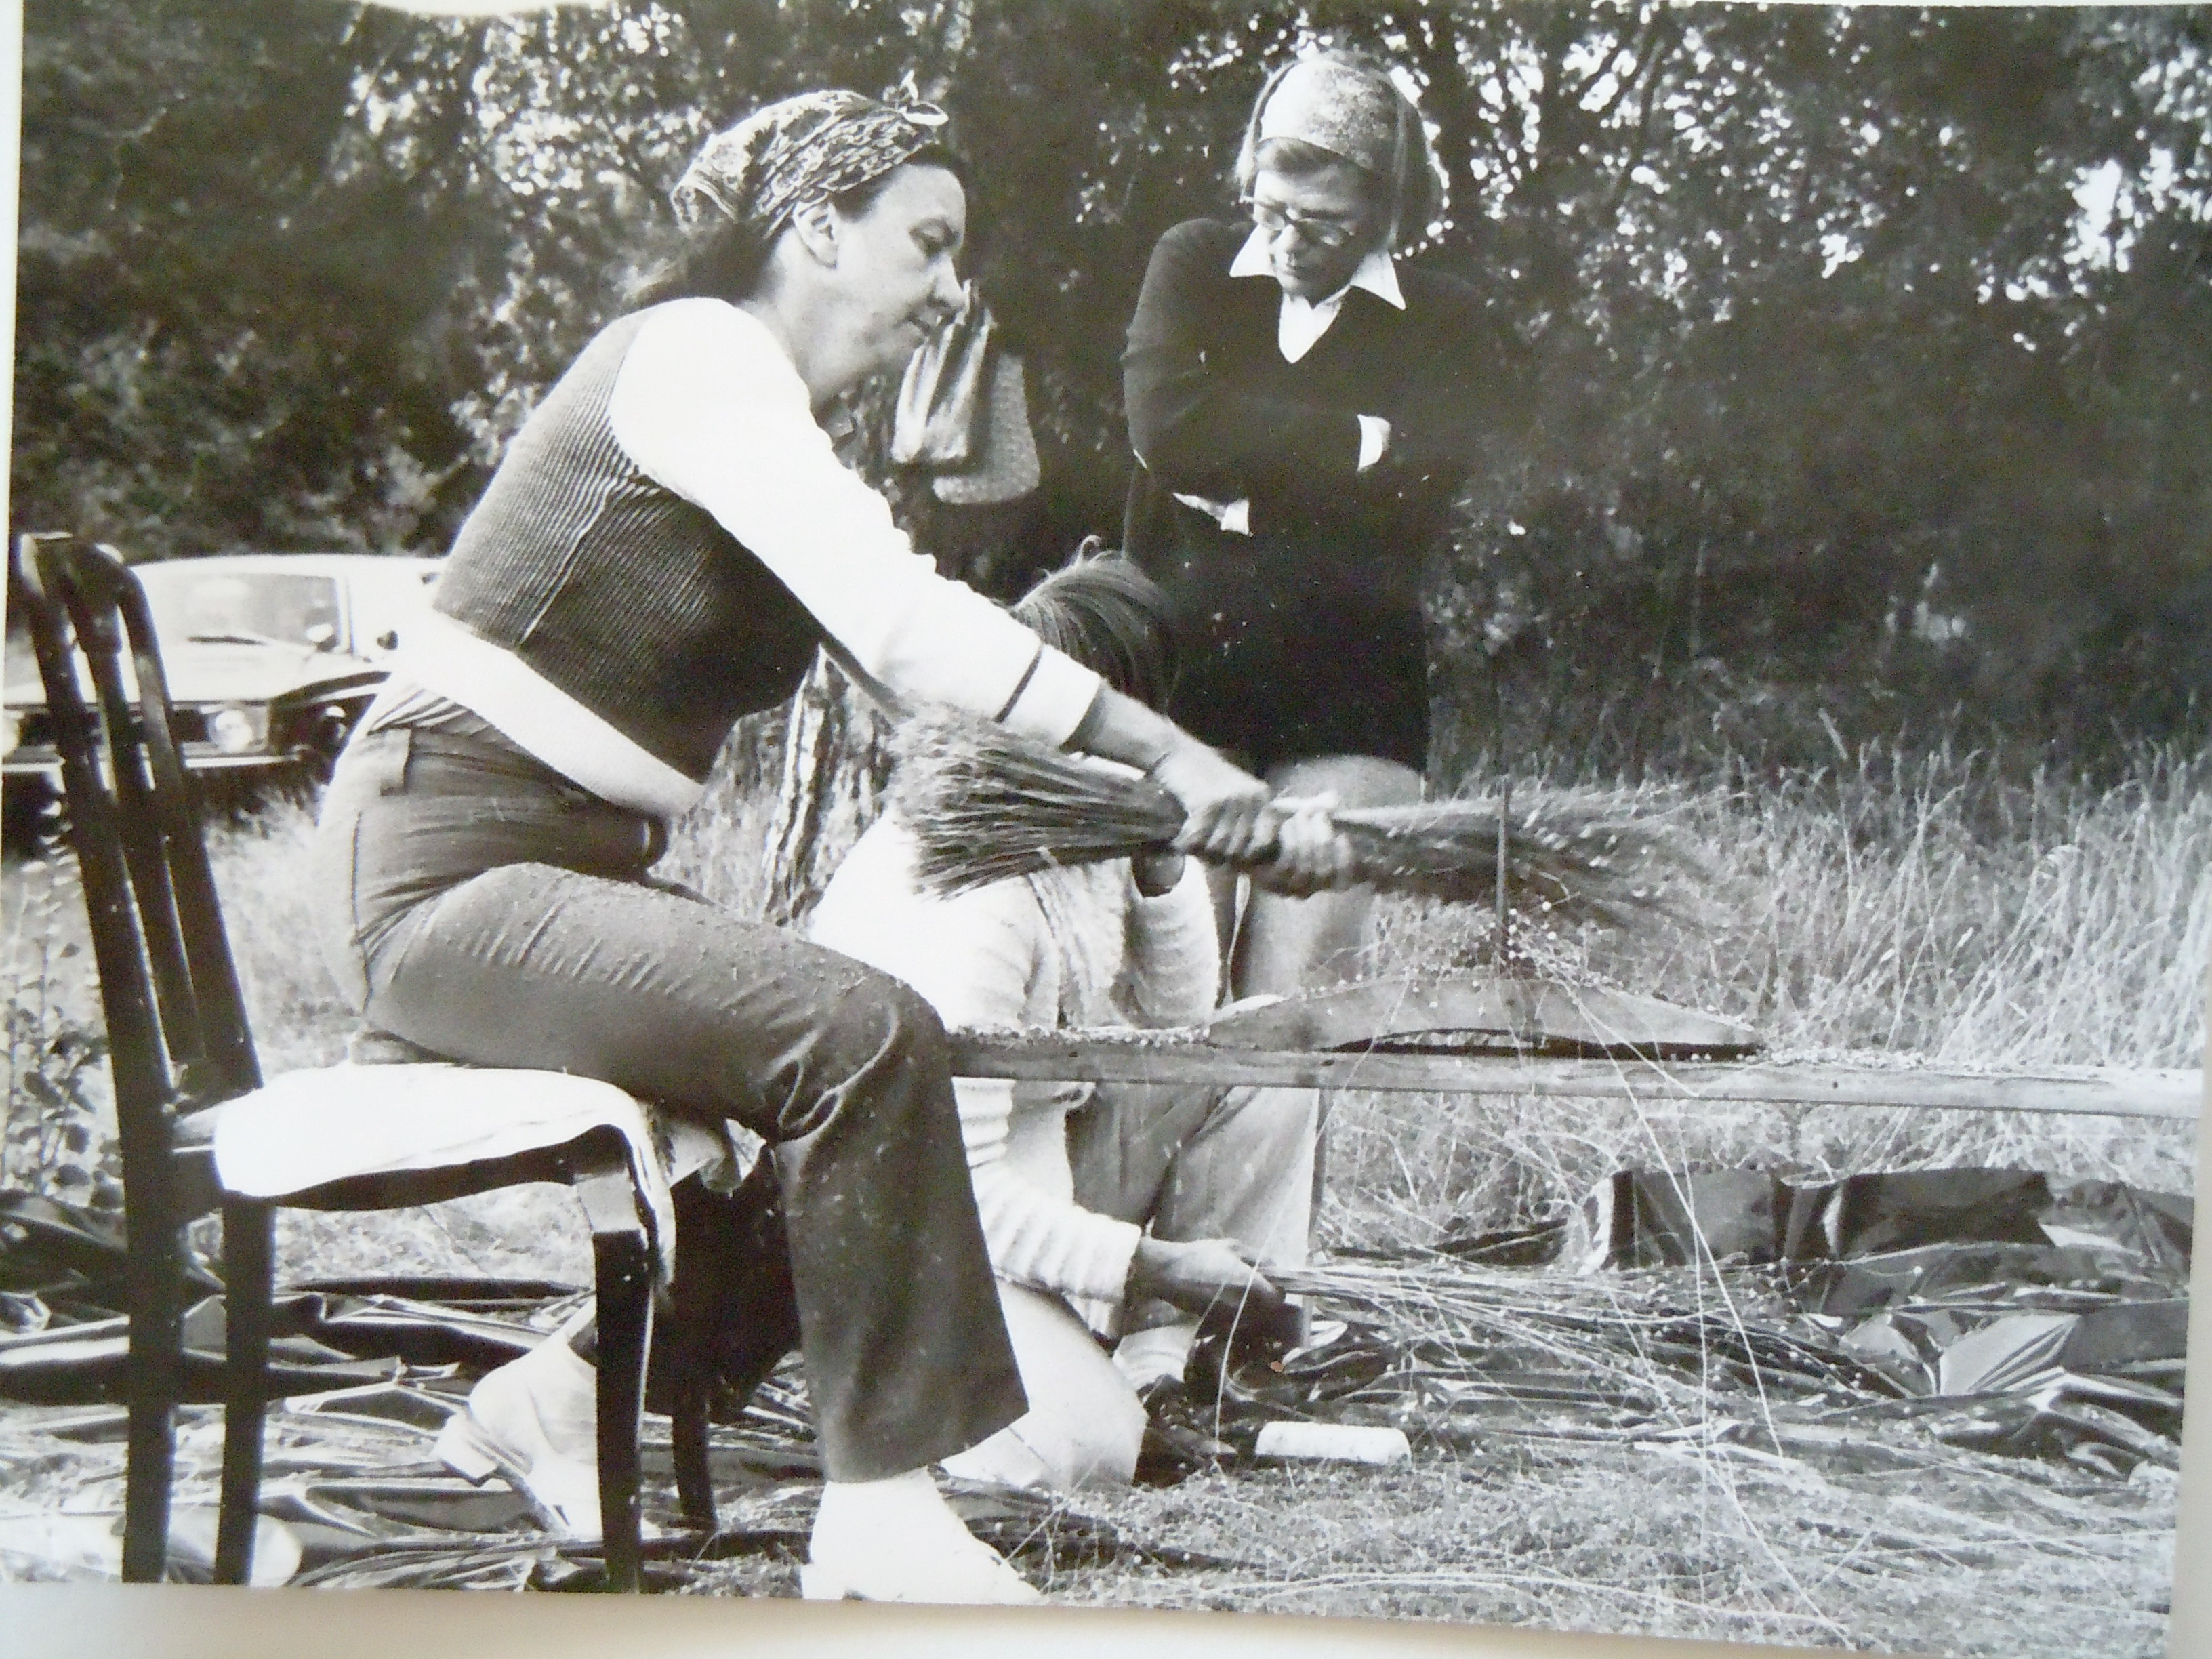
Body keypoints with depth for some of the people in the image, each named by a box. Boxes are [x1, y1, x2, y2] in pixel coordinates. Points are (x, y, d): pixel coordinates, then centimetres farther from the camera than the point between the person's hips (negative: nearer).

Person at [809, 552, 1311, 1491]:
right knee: (1084, 1445, -28)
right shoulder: (970, 905, -30)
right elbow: (962, 1183, -29)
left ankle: (1155, 1372, -1)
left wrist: (1164, 866, -8)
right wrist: (1153, 1265, -24)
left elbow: (1174, 1022, 9)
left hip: (1027, 1170, 10)